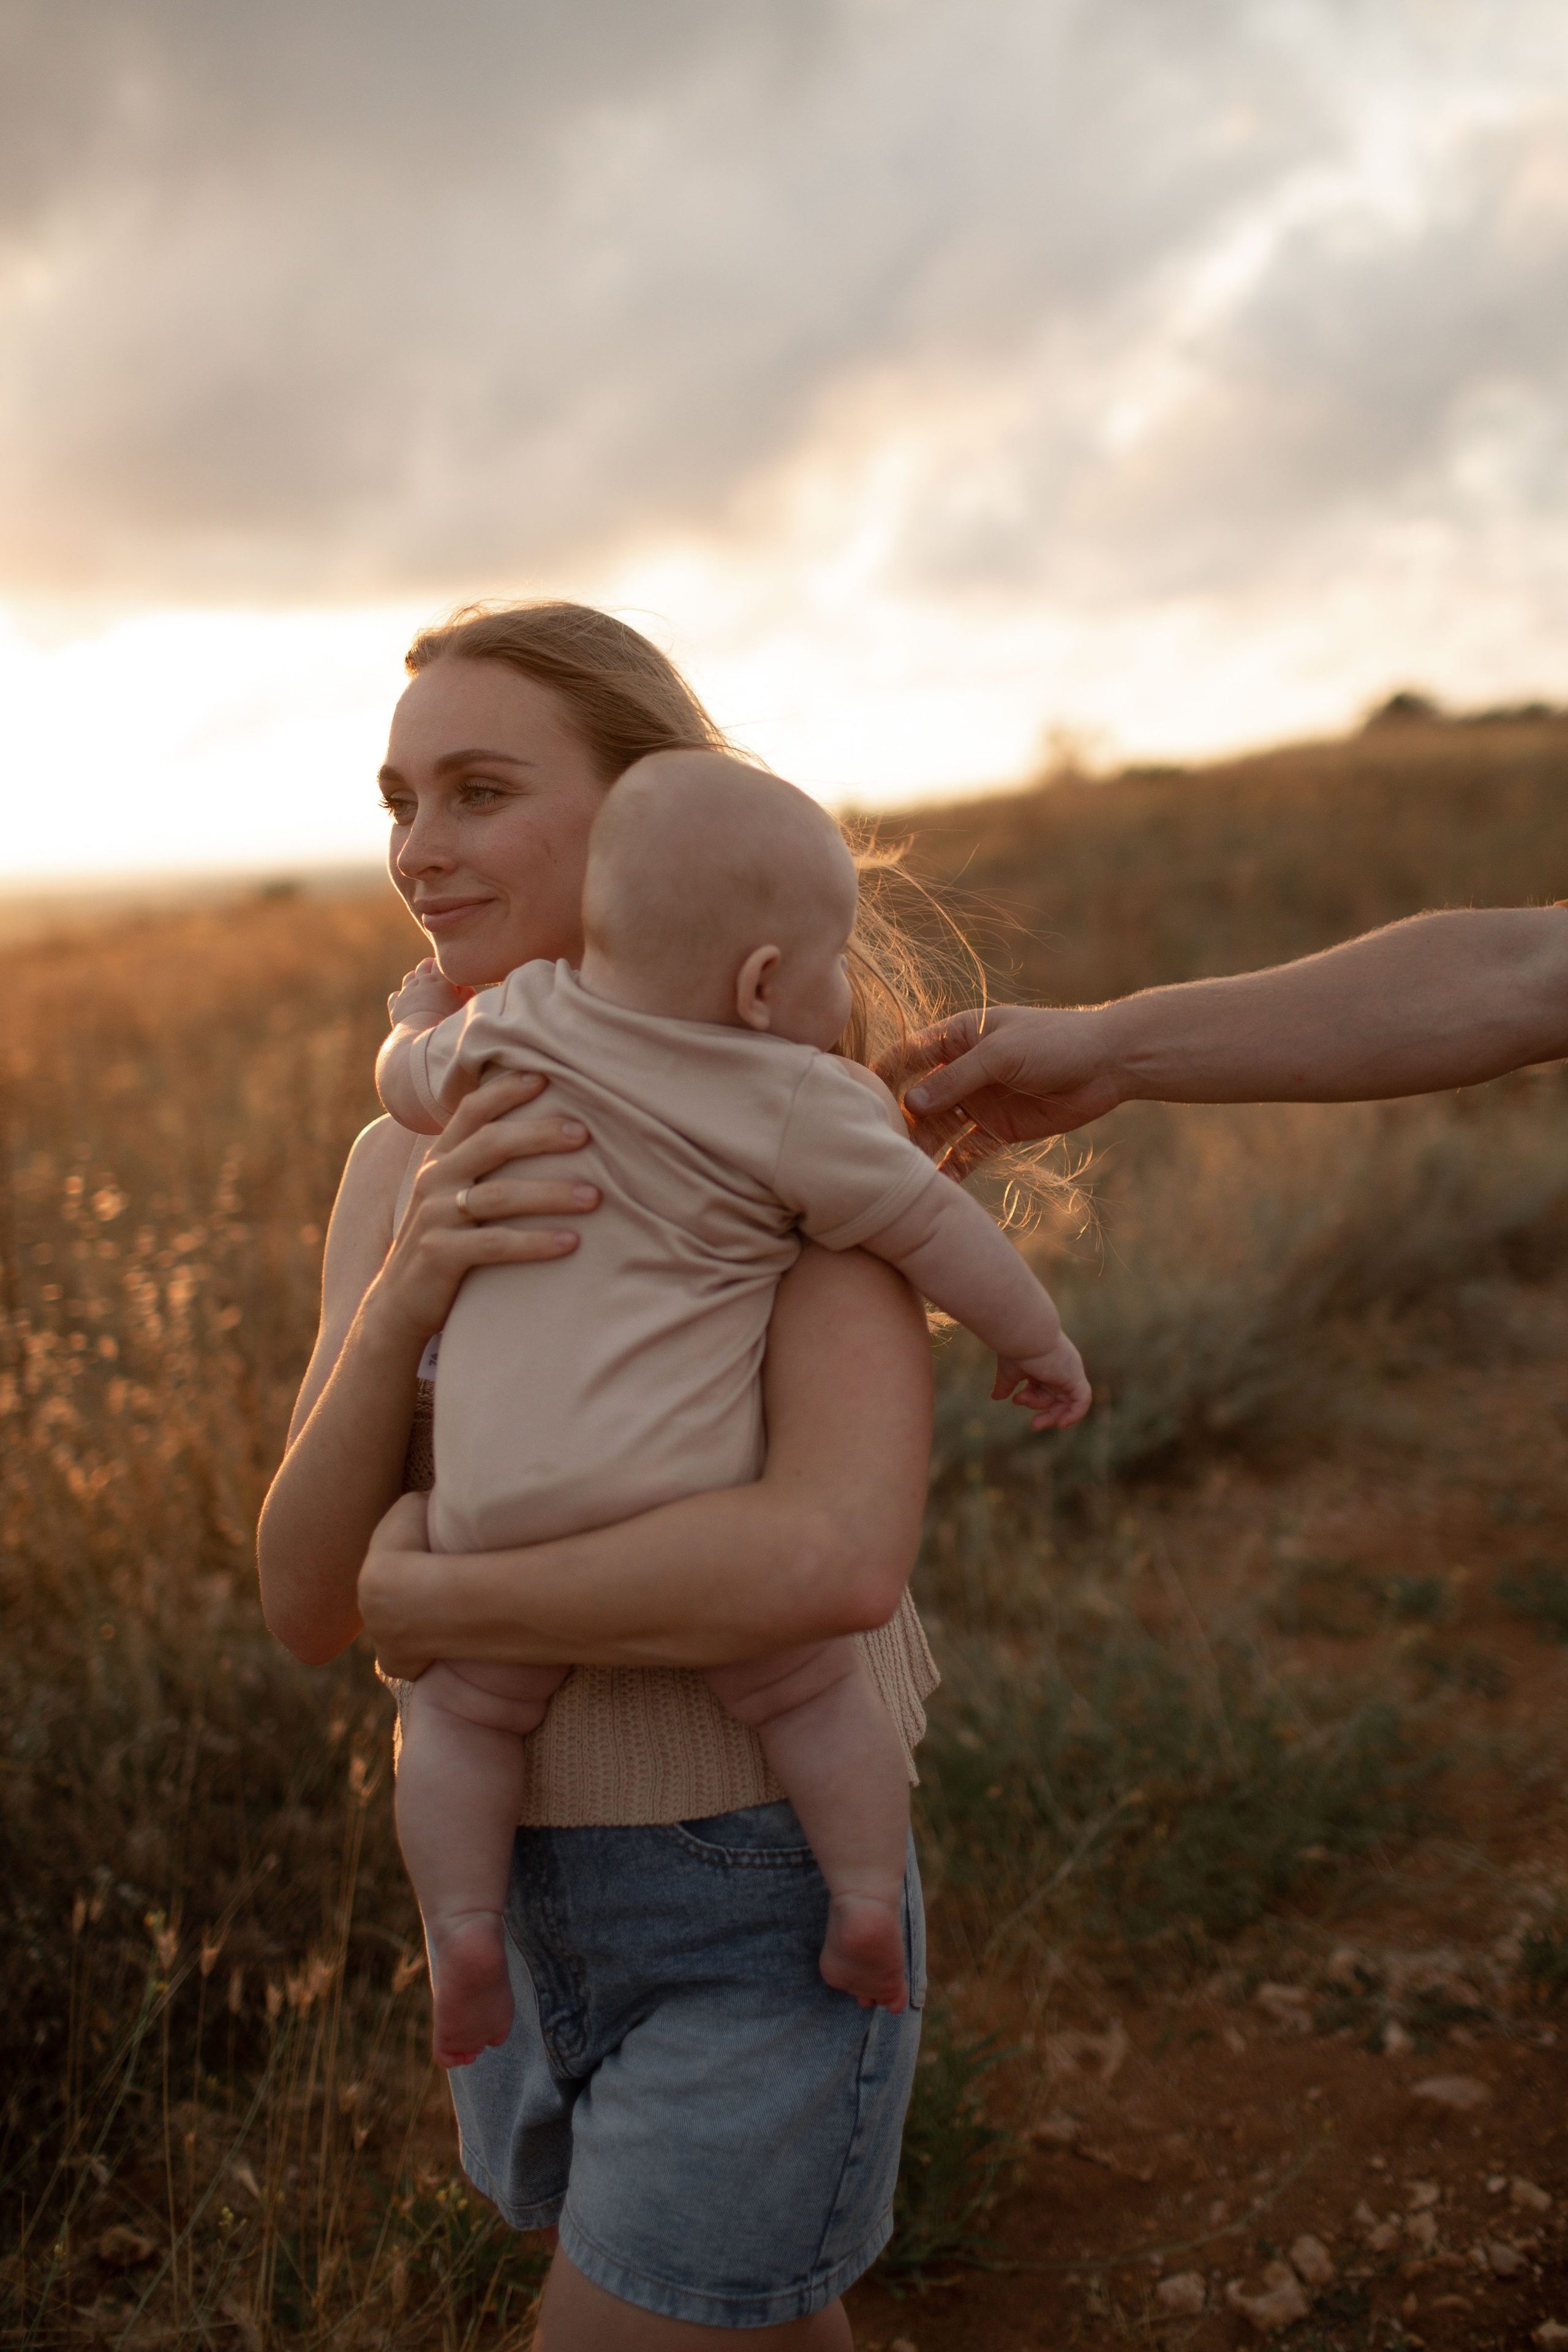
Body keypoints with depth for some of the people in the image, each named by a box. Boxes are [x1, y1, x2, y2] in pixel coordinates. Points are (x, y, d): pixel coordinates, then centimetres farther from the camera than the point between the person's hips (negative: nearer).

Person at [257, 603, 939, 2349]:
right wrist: (402, 1297, -24)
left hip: (761, 1918, -6)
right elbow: (308, 1601, -6)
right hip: (519, 1908, 6)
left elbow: (838, 1558, -33)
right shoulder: (401, 1168, 1)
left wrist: (426, 1594, -20)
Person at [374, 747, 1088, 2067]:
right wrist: (1039, 1344, 17)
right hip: (685, 1508, -2)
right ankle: (866, 1907, 16)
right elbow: (935, 1228, 1)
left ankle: (465, 1927, 15)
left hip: (499, 1504, 3)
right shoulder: (800, 1107, -4)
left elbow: (409, 1084, 25)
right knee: (813, 1691, 18)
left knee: (465, 1711, 23)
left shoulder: (508, 1031, 7)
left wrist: (421, 1016, 47)